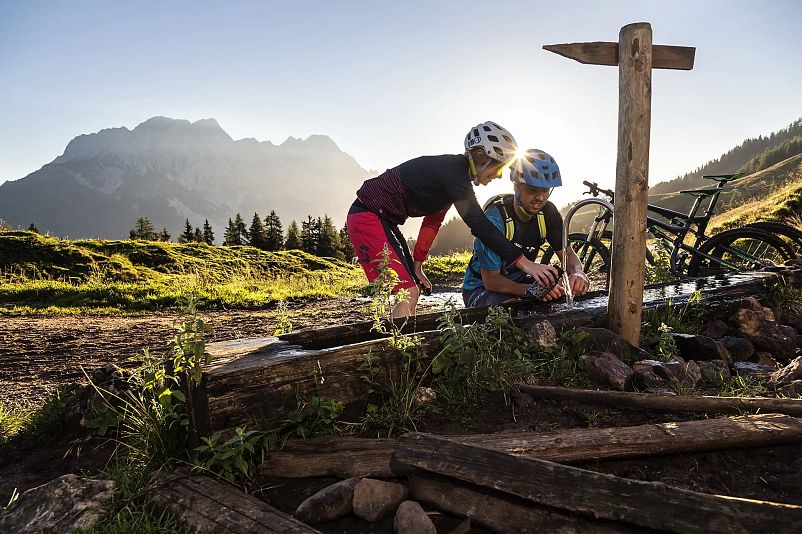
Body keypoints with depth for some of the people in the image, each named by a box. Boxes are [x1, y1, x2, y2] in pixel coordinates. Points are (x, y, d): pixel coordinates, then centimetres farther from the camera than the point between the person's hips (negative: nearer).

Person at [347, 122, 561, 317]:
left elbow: (433, 220, 11)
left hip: (384, 219, 10)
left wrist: (417, 265, 12)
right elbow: (480, 225, -29)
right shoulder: (452, 172, -23)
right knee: (407, 292, -17)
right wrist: (526, 264, -29)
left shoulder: (455, 171, 6)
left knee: (413, 291, 10)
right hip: (367, 216, -10)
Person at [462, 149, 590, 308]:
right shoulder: (495, 217, -27)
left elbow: (568, 254, -2)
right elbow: (491, 281, -25)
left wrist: (578, 273, -26)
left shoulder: (547, 212, -10)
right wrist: (530, 290, -41)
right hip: (481, 287, -6)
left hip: (519, 281, 6)